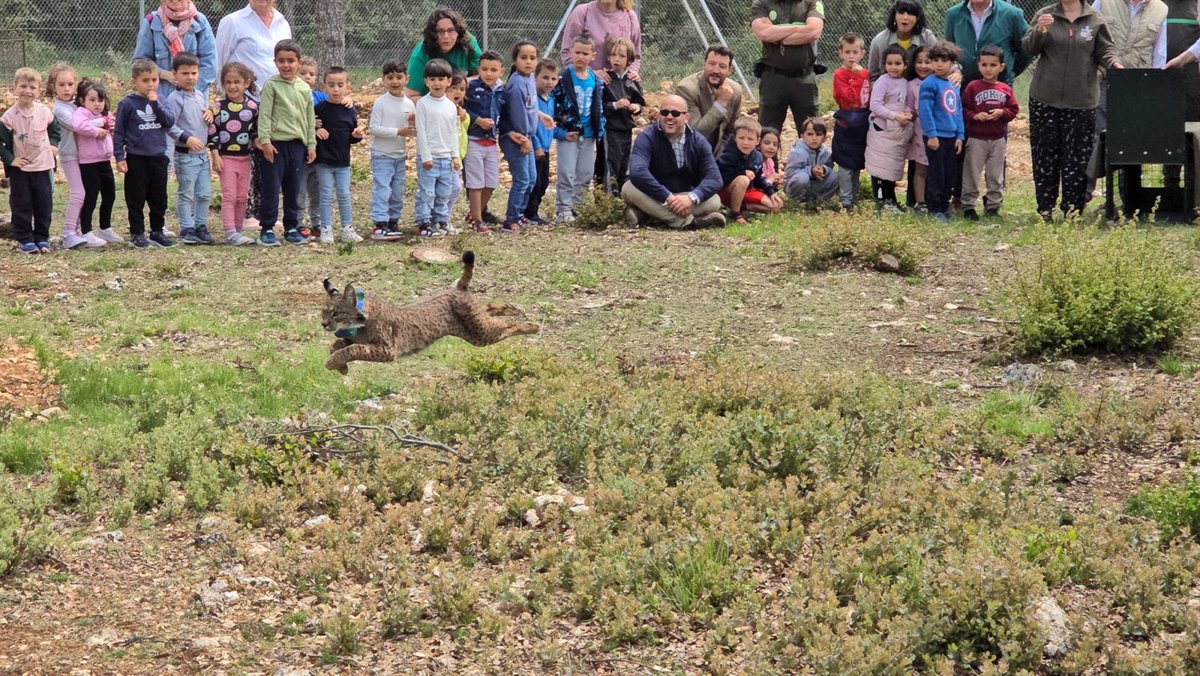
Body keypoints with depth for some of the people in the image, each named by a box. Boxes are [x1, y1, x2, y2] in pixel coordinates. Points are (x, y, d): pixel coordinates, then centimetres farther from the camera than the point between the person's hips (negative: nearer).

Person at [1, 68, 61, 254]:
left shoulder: (45, 112, -3)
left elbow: (55, 129, 17)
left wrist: (53, 144, 4)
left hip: (43, 166, 3)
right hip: (20, 168, -3)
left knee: (44, 205, 7)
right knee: (21, 206, 3)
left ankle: (41, 238, 18)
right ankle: (25, 240, 11)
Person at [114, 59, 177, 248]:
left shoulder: (159, 100, 5)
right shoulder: (127, 104, -7)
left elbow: (170, 122, -7)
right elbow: (118, 132, -4)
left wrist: (155, 104, -17)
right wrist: (119, 157, -9)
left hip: (158, 157, 4)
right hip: (136, 158, -4)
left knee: (159, 198, 12)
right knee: (136, 198, 3)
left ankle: (157, 231, 23)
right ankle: (137, 233, 12)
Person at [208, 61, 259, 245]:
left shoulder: (253, 106, 3)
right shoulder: (218, 106, -6)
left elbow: (257, 129, 11)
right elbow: (212, 131, -5)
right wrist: (215, 155, -10)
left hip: (245, 157, 4)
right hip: (226, 157, -4)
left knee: (242, 196, 10)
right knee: (229, 195, -7)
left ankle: (238, 229, 20)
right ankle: (230, 232, -10)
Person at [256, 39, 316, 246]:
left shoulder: (305, 89, 10)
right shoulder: (271, 85, -4)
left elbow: (310, 118, 14)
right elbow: (264, 114, -8)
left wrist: (311, 144, 11)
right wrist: (265, 140, -15)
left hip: (297, 143, 4)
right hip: (276, 143, -4)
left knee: (294, 188, 10)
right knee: (271, 187, -2)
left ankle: (291, 227, 18)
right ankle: (267, 229, 4)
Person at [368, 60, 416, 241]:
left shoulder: (409, 104, 6)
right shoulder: (381, 102, -10)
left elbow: (413, 131, 14)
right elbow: (373, 128, -15)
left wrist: (413, 124, -10)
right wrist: (398, 131, -20)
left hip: (400, 155, 6)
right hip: (382, 155, -6)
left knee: (398, 191, 10)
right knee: (382, 190, -12)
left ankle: (393, 221, 20)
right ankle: (379, 225, -14)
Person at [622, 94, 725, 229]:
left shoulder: (698, 141, -3)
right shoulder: (647, 138, -14)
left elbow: (714, 178, -13)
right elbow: (638, 172, -31)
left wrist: (691, 197, -33)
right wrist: (668, 197, -37)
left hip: (685, 199, 3)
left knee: (714, 201, -24)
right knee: (629, 189, -32)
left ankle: (646, 215, -26)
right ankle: (688, 220, -39)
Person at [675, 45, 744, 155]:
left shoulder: (735, 90, -3)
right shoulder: (686, 89, -20)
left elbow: (730, 132, 11)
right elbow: (694, 132, -25)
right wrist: (721, 103, -25)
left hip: (715, 153, 4)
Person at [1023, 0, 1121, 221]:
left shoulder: (1094, 20, 4)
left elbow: (1105, 50, 6)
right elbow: (1028, 48, -2)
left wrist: (1113, 63, -16)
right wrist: (1040, 30, -21)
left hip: (1081, 101, -1)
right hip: (1045, 98, 1)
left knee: (1077, 157, 1)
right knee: (1045, 154, 4)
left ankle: (1073, 210, 9)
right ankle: (1045, 209, 13)